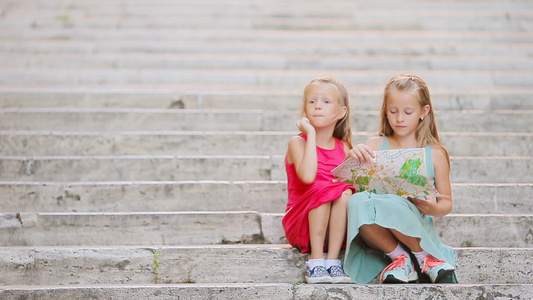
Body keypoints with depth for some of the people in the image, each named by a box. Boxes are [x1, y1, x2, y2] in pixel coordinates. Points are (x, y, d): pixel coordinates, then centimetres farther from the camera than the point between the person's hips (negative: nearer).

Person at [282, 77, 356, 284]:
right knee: (320, 189, -30)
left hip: (336, 227, 3)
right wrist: (311, 134, -19)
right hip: (301, 225, -3)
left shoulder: (344, 148, 10)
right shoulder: (298, 142, -4)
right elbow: (307, 176, -24)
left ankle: (333, 260, -24)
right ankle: (315, 261, -27)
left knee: (346, 193, -25)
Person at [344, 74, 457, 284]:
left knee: (389, 203, -35)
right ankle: (400, 257, -14)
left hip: (416, 230, -2)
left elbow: (446, 203, 10)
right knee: (356, 201, -31)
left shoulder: (435, 154, 7)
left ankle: (423, 255, -11)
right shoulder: (375, 146, 9)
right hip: (378, 232, 2)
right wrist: (352, 157, -20)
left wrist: (434, 209, -14)